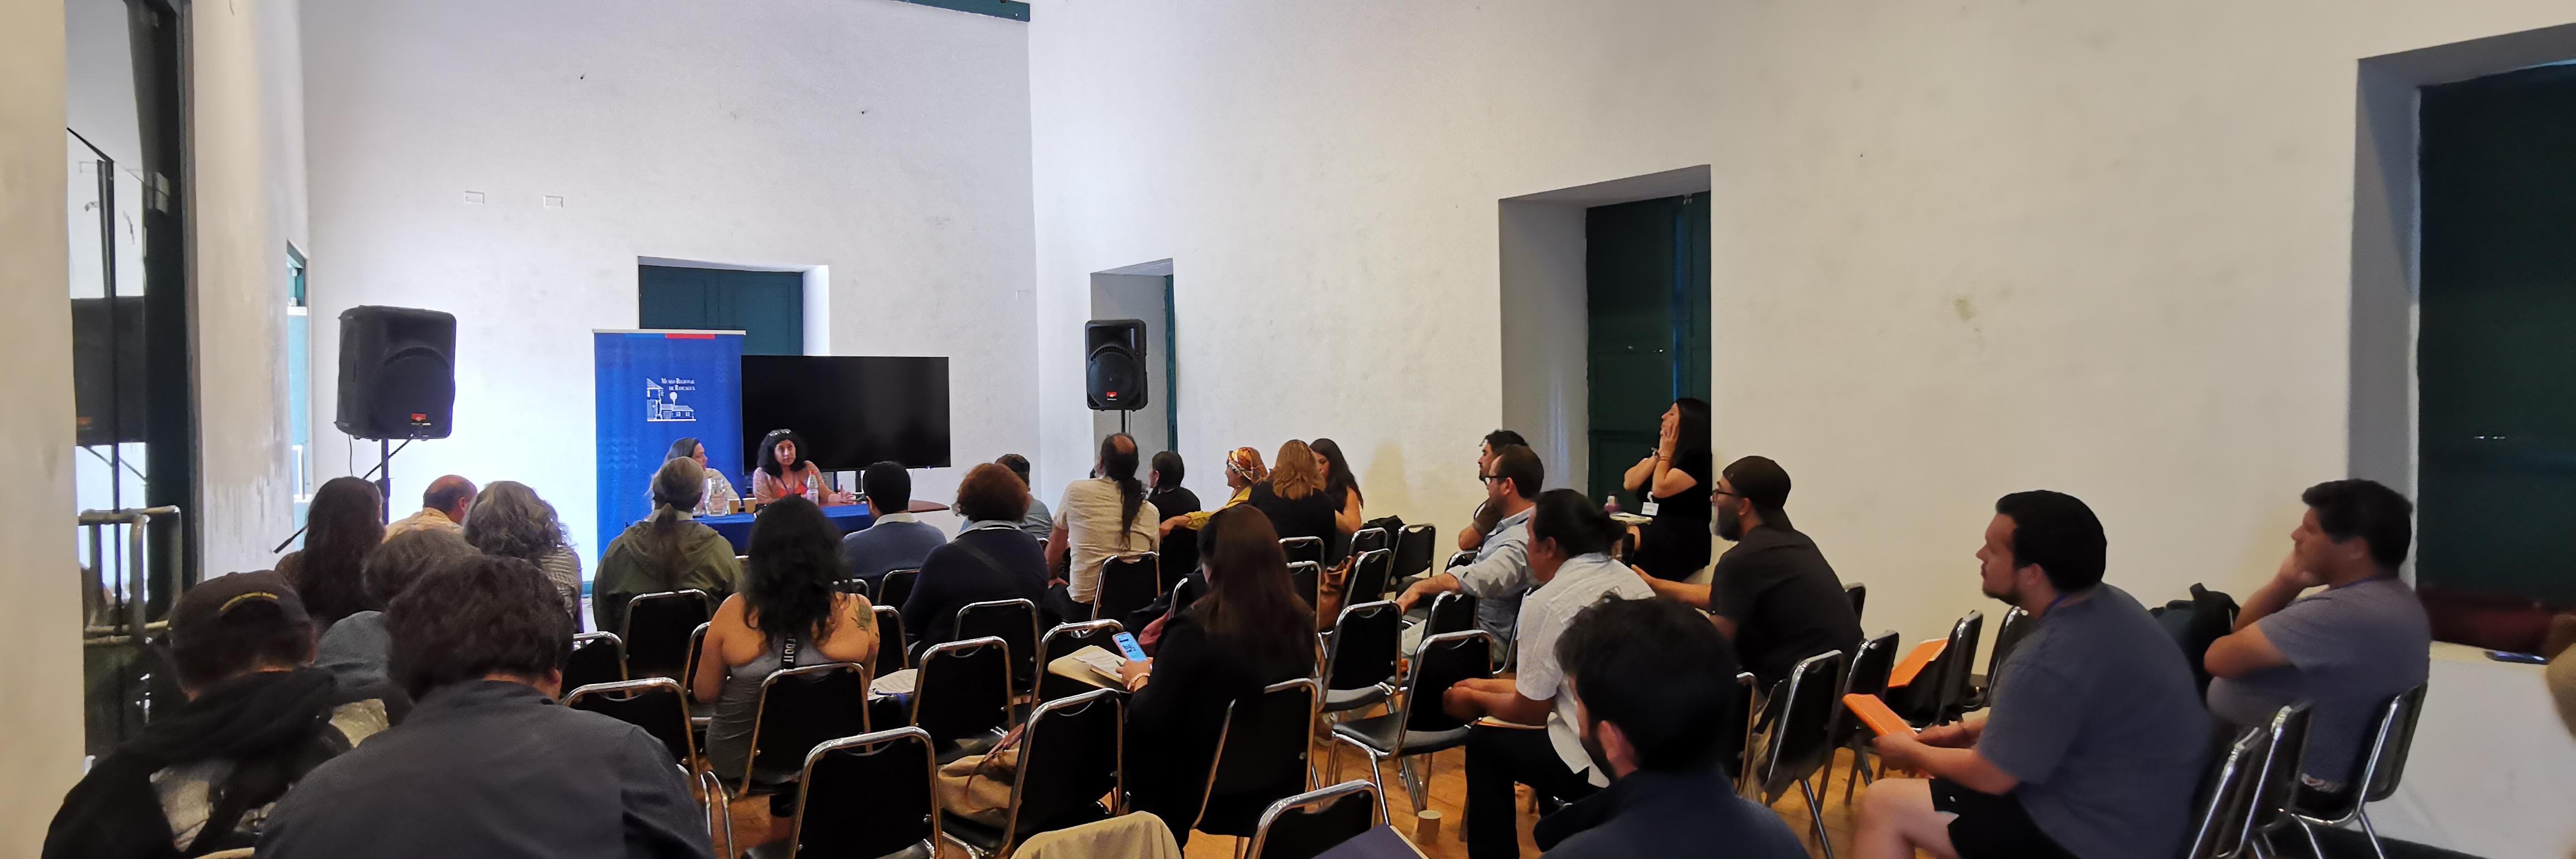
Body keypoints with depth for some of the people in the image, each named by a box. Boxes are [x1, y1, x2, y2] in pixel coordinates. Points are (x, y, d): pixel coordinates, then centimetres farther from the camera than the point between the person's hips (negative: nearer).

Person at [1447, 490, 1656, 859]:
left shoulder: (1547, 603, -13)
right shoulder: (1630, 580, 9)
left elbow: (1530, 710, -4)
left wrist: (1476, 699, 15)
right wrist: (1489, 687, 24)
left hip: (1603, 766, -7)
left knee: (1484, 741, 14)